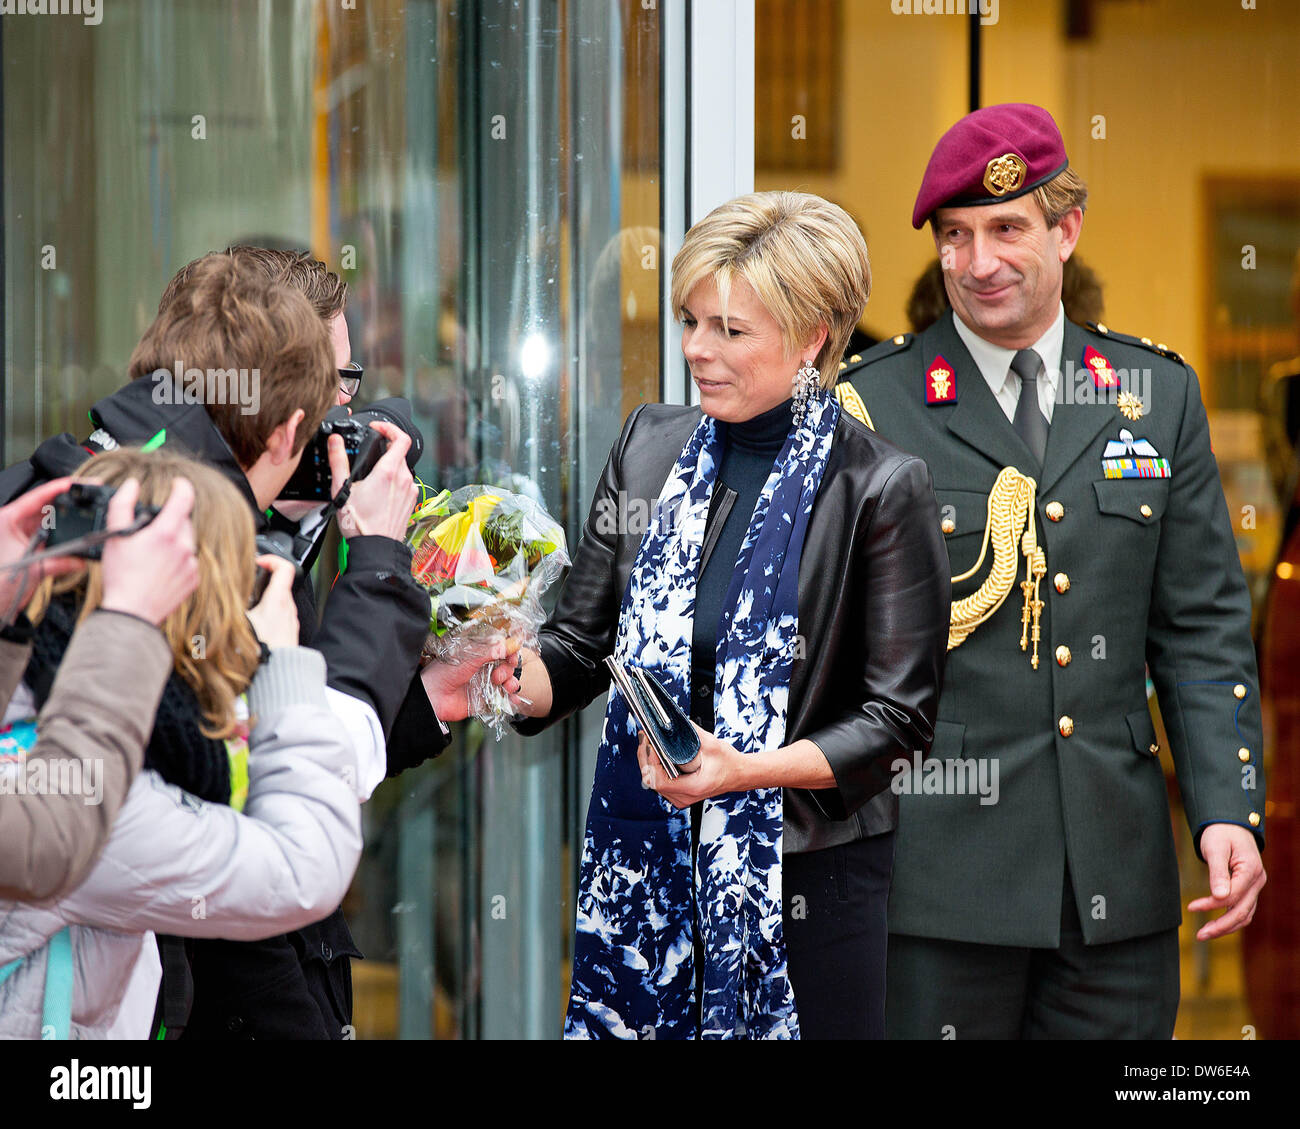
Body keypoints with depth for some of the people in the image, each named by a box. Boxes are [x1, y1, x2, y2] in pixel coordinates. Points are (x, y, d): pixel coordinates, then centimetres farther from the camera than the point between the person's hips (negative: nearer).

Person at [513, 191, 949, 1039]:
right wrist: (513, 676, -11)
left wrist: (747, 769, -18)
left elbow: (899, 719, -7)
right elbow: (581, 646, 11)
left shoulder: (880, 488, -8)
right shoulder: (650, 448, 7)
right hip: (641, 865, 4)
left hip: (806, 877, -4)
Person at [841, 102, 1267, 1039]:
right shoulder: (874, 406, 0)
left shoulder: (1158, 393, 10)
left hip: (1117, 873, 3)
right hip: (941, 868, -3)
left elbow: (1204, 631, 9)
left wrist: (1229, 811, -2)